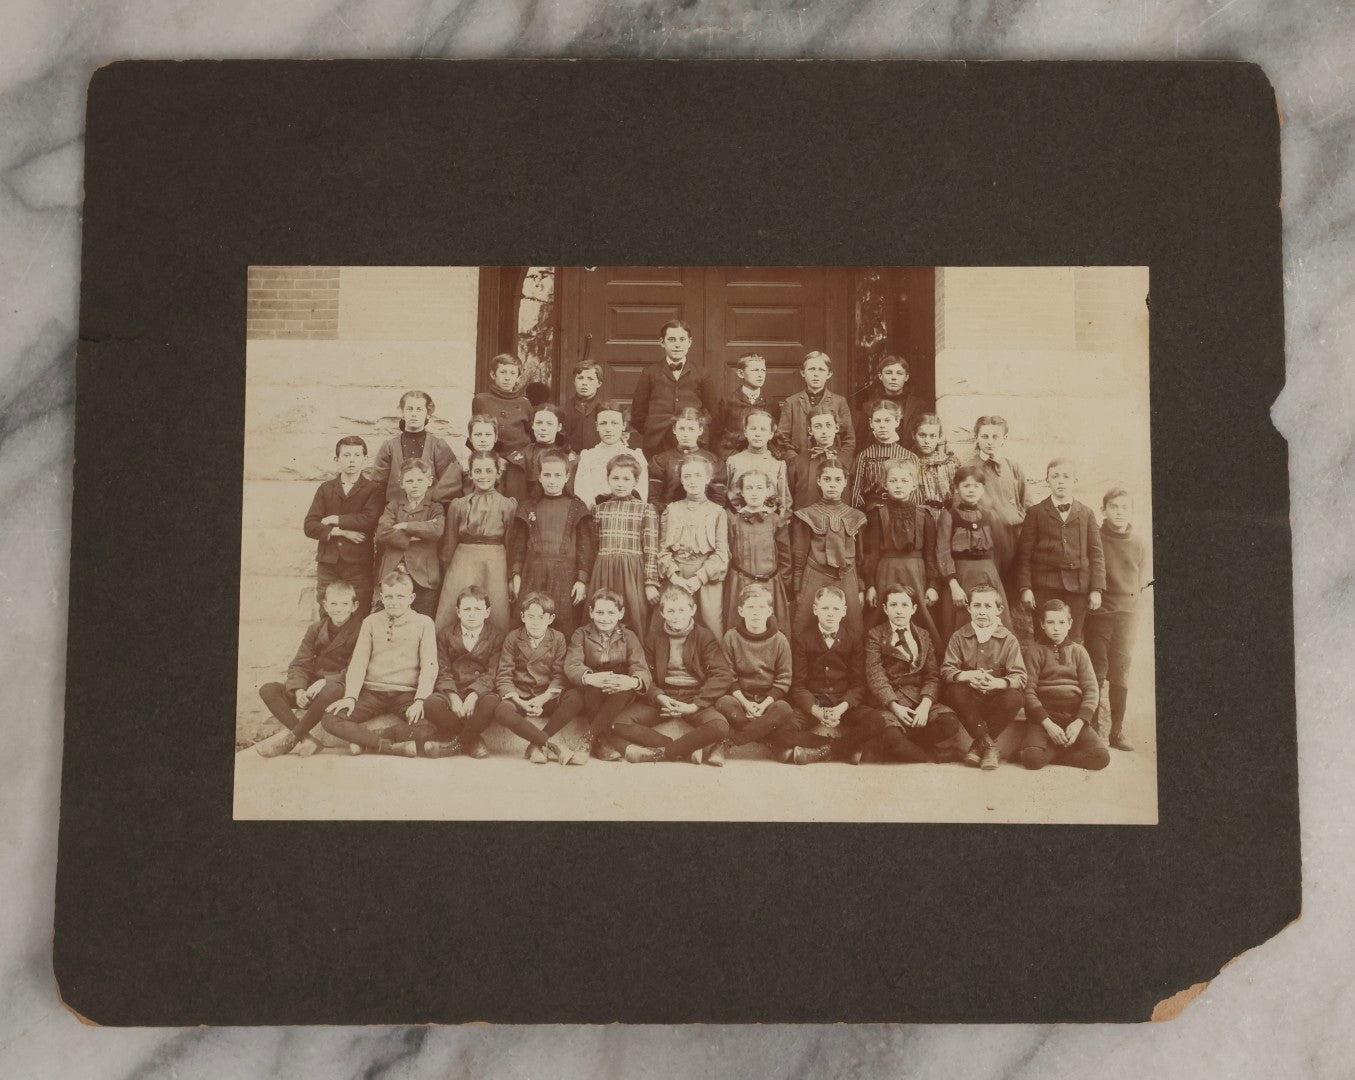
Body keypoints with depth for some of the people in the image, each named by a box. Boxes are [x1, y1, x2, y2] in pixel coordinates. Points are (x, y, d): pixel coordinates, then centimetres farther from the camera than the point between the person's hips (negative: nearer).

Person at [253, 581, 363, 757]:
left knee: (330, 690, -41)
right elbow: (299, 665, 3)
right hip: (312, 687, 6)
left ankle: (290, 738, -24)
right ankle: (304, 740, -29)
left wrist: (326, 681, -27)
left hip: (340, 686, -6)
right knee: (267, 690, -14)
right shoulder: (315, 629, 10)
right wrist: (299, 690, -18)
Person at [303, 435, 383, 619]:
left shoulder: (373, 489, 5)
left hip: (359, 564, -3)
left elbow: (370, 520, -13)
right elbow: (309, 526, 3)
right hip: (328, 565, 3)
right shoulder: (325, 489, 13)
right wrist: (340, 532, -11)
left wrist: (335, 520, -6)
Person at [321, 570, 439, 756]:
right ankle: (393, 746, -24)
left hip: (406, 693, -2)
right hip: (372, 692, 2)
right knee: (329, 719, -22)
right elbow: (358, 662, 7)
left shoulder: (424, 623, 4)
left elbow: (429, 666, -2)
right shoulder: (371, 622, 11)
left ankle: (364, 739, -17)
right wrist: (350, 696, -8)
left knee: (428, 726, -32)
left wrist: (420, 700, -16)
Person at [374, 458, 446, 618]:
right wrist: (413, 538, -12)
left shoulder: (435, 508, 6)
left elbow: (436, 530, -17)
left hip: (423, 578, -2)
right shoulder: (394, 507, 12)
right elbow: (382, 532, -6)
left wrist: (405, 526, -10)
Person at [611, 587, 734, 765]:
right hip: (663, 696, 2)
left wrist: (695, 705, -17)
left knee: (719, 727, -33)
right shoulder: (653, 637, 8)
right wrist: (659, 697, -17)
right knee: (620, 723, -21)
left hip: (695, 698, -2)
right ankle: (689, 751, -23)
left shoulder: (704, 637, 0)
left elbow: (722, 675, -9)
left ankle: (657, 753, -21)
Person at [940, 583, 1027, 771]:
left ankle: (978, 746, -17)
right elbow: (947, 670, -8)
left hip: (996, 699, 0)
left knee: (1015, 697, -32)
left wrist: (997, 683, -34)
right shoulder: (959, 637, 2)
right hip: (970, 701, 0)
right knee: (954, 691, -32)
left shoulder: (1008, 639, -2)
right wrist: (966, 676, -31)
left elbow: (1020, 677, -12)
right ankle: (988, 745, -22)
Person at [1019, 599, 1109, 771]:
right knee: (1032, 758, -29)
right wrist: (1048, 724, -15)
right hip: (1044, 716, -3)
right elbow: (1028, 691, -4)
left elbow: (1091, 690, 5)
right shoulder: (1034, 650, 5)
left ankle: (1052, 752, -2)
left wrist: (1078, 723, -10)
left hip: (1074, 717, 3)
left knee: (1101, 757, -21)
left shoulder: (1078, 651, 14)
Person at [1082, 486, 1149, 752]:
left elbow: (1141, 582, 11)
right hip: (1097, 613, -2)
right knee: (1096, 673, 0)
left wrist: (1128, 600, 1)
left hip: (1126, 614, 2)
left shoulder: (1139, 544, 7)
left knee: (1120, 674, 1)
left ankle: (1117, 730, 8)